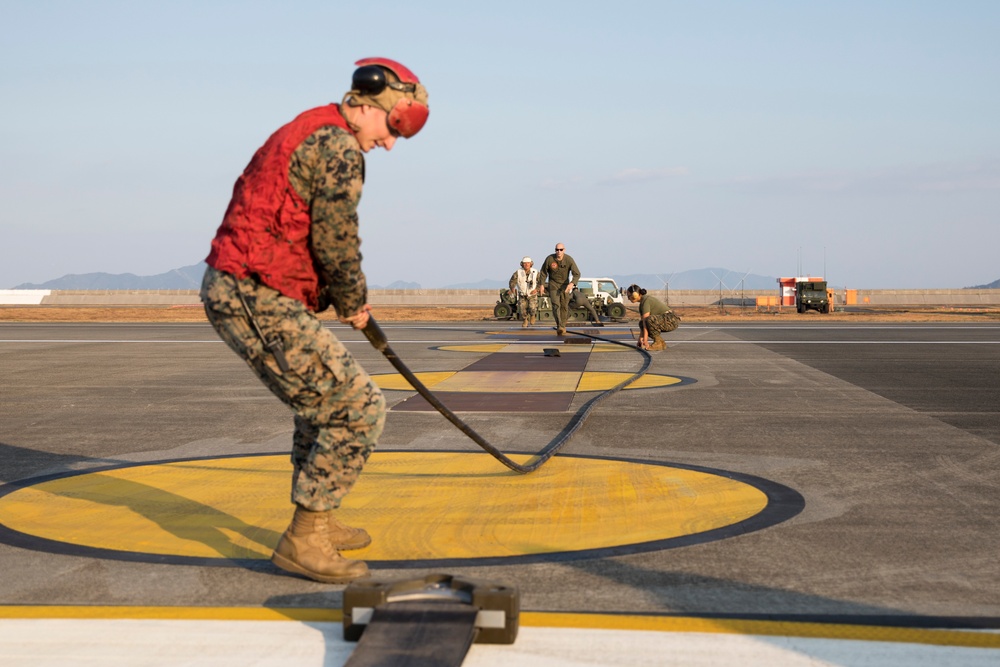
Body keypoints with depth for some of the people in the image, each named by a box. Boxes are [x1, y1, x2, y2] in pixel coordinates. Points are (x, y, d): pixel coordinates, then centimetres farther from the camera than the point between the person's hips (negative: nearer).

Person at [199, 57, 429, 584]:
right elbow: (336, 244, -15)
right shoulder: (338, 148, -13)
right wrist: (354, 302, 3)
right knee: (358, 407, -10)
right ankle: (303, 541, -4)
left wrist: (341, 298, 13)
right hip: (257, 300, -11)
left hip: (230, 289, 11)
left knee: (323, 394, 25)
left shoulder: (307, 132, 20)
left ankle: (317, 521, 35)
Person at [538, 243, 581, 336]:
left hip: (565, 285, 1)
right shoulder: (549, 259, -17)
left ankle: (562, 326, 24)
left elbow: (577, 274, -22)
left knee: (564, 306, 6)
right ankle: (559, 326, -29)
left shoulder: (569, 260, -19)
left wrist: (572, 283, -39)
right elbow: (543, 272, -2)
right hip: (553, 284, -1)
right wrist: (541, 284, -5)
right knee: (556, 305, -17)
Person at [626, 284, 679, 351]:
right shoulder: (642, 302, 12)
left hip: (671, 321, -10)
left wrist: (645, 341, -26)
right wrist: (640, 340, 1)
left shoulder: (645, 300, -17)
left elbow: (645, 321, -23)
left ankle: (659, 342, -15)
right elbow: (642, 322, 9)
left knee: (649, 320, -33)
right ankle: (661, 342, 6)